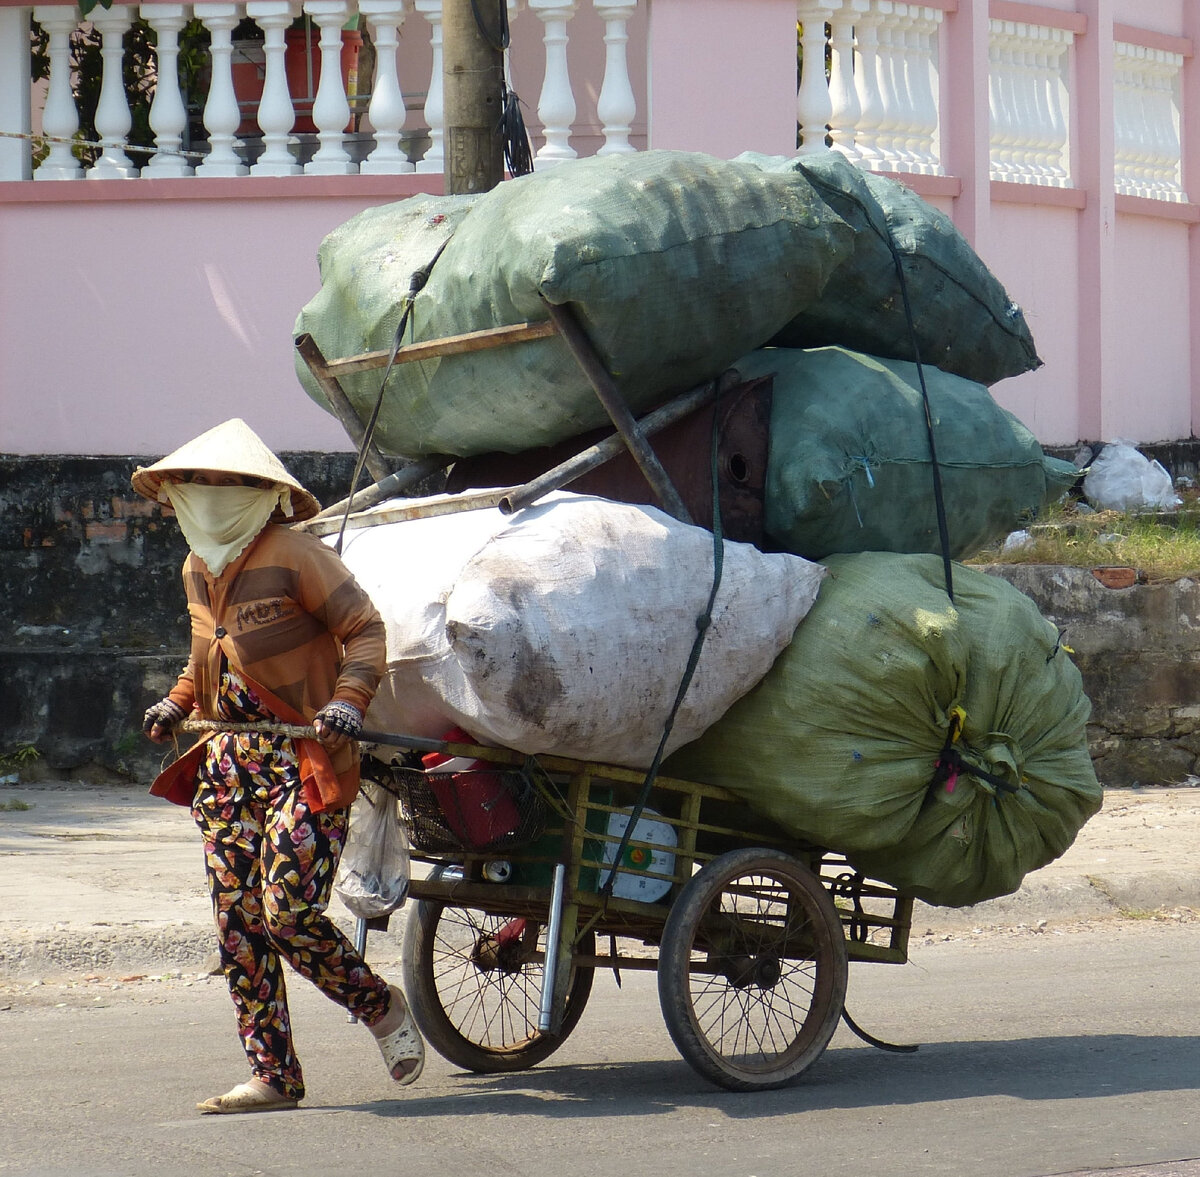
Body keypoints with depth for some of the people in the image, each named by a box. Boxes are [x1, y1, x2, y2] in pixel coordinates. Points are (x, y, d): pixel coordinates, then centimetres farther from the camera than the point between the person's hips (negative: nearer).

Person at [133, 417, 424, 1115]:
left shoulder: (293, 556, -12)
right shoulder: (198, 570, 13)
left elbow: (366, 629, -10)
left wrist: (348, 700, -24)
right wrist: (178, 704, 14)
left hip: (305, 762, -8)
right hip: (228, 763, 8)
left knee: (289, 913, -16)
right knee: (239, 923, 2)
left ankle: (383, 1009, 10)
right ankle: (274, 1077, 8)